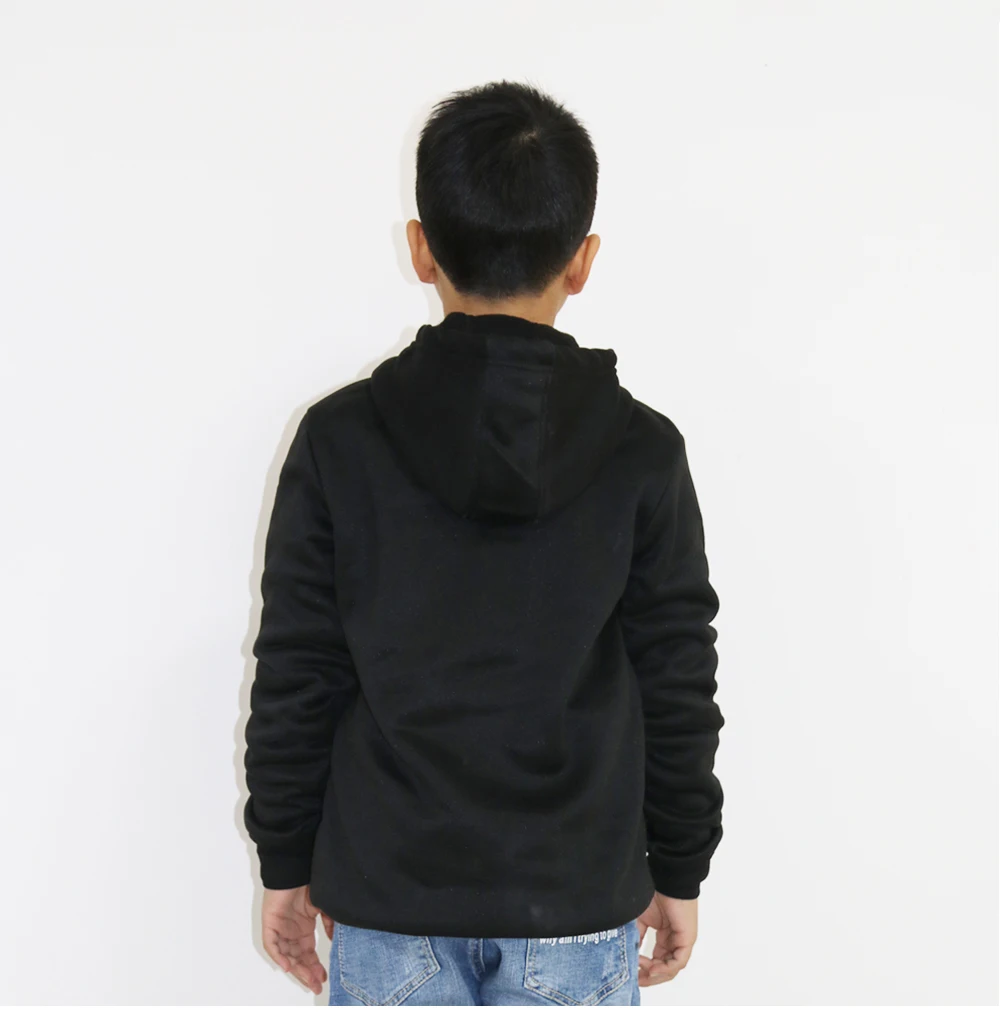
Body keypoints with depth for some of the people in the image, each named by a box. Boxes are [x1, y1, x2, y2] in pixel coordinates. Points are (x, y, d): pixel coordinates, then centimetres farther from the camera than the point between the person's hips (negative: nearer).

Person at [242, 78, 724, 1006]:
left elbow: (293, 681, -5)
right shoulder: (642, 451, -9)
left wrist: (287, 863, 7)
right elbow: (679, 688, -4)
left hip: (387, 894, 0)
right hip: (576, 899, 0)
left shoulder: (340, 438, -9)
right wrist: (678, 871, 9)